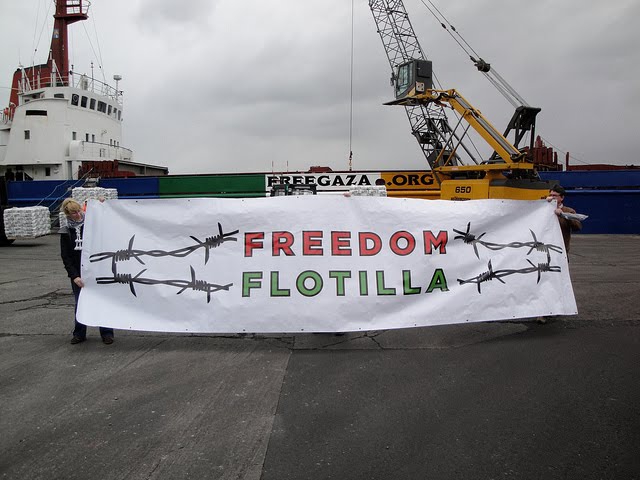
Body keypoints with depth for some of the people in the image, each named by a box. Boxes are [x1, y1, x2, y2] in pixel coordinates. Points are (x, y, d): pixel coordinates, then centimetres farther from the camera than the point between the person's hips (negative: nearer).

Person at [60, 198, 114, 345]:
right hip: (78, 273, 1)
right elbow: (65, 257, -1)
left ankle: (106, 333, 13)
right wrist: (74, 275, -13)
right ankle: (79, 334, 22)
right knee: (80, 304, 7)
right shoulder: (66, 232, 1)